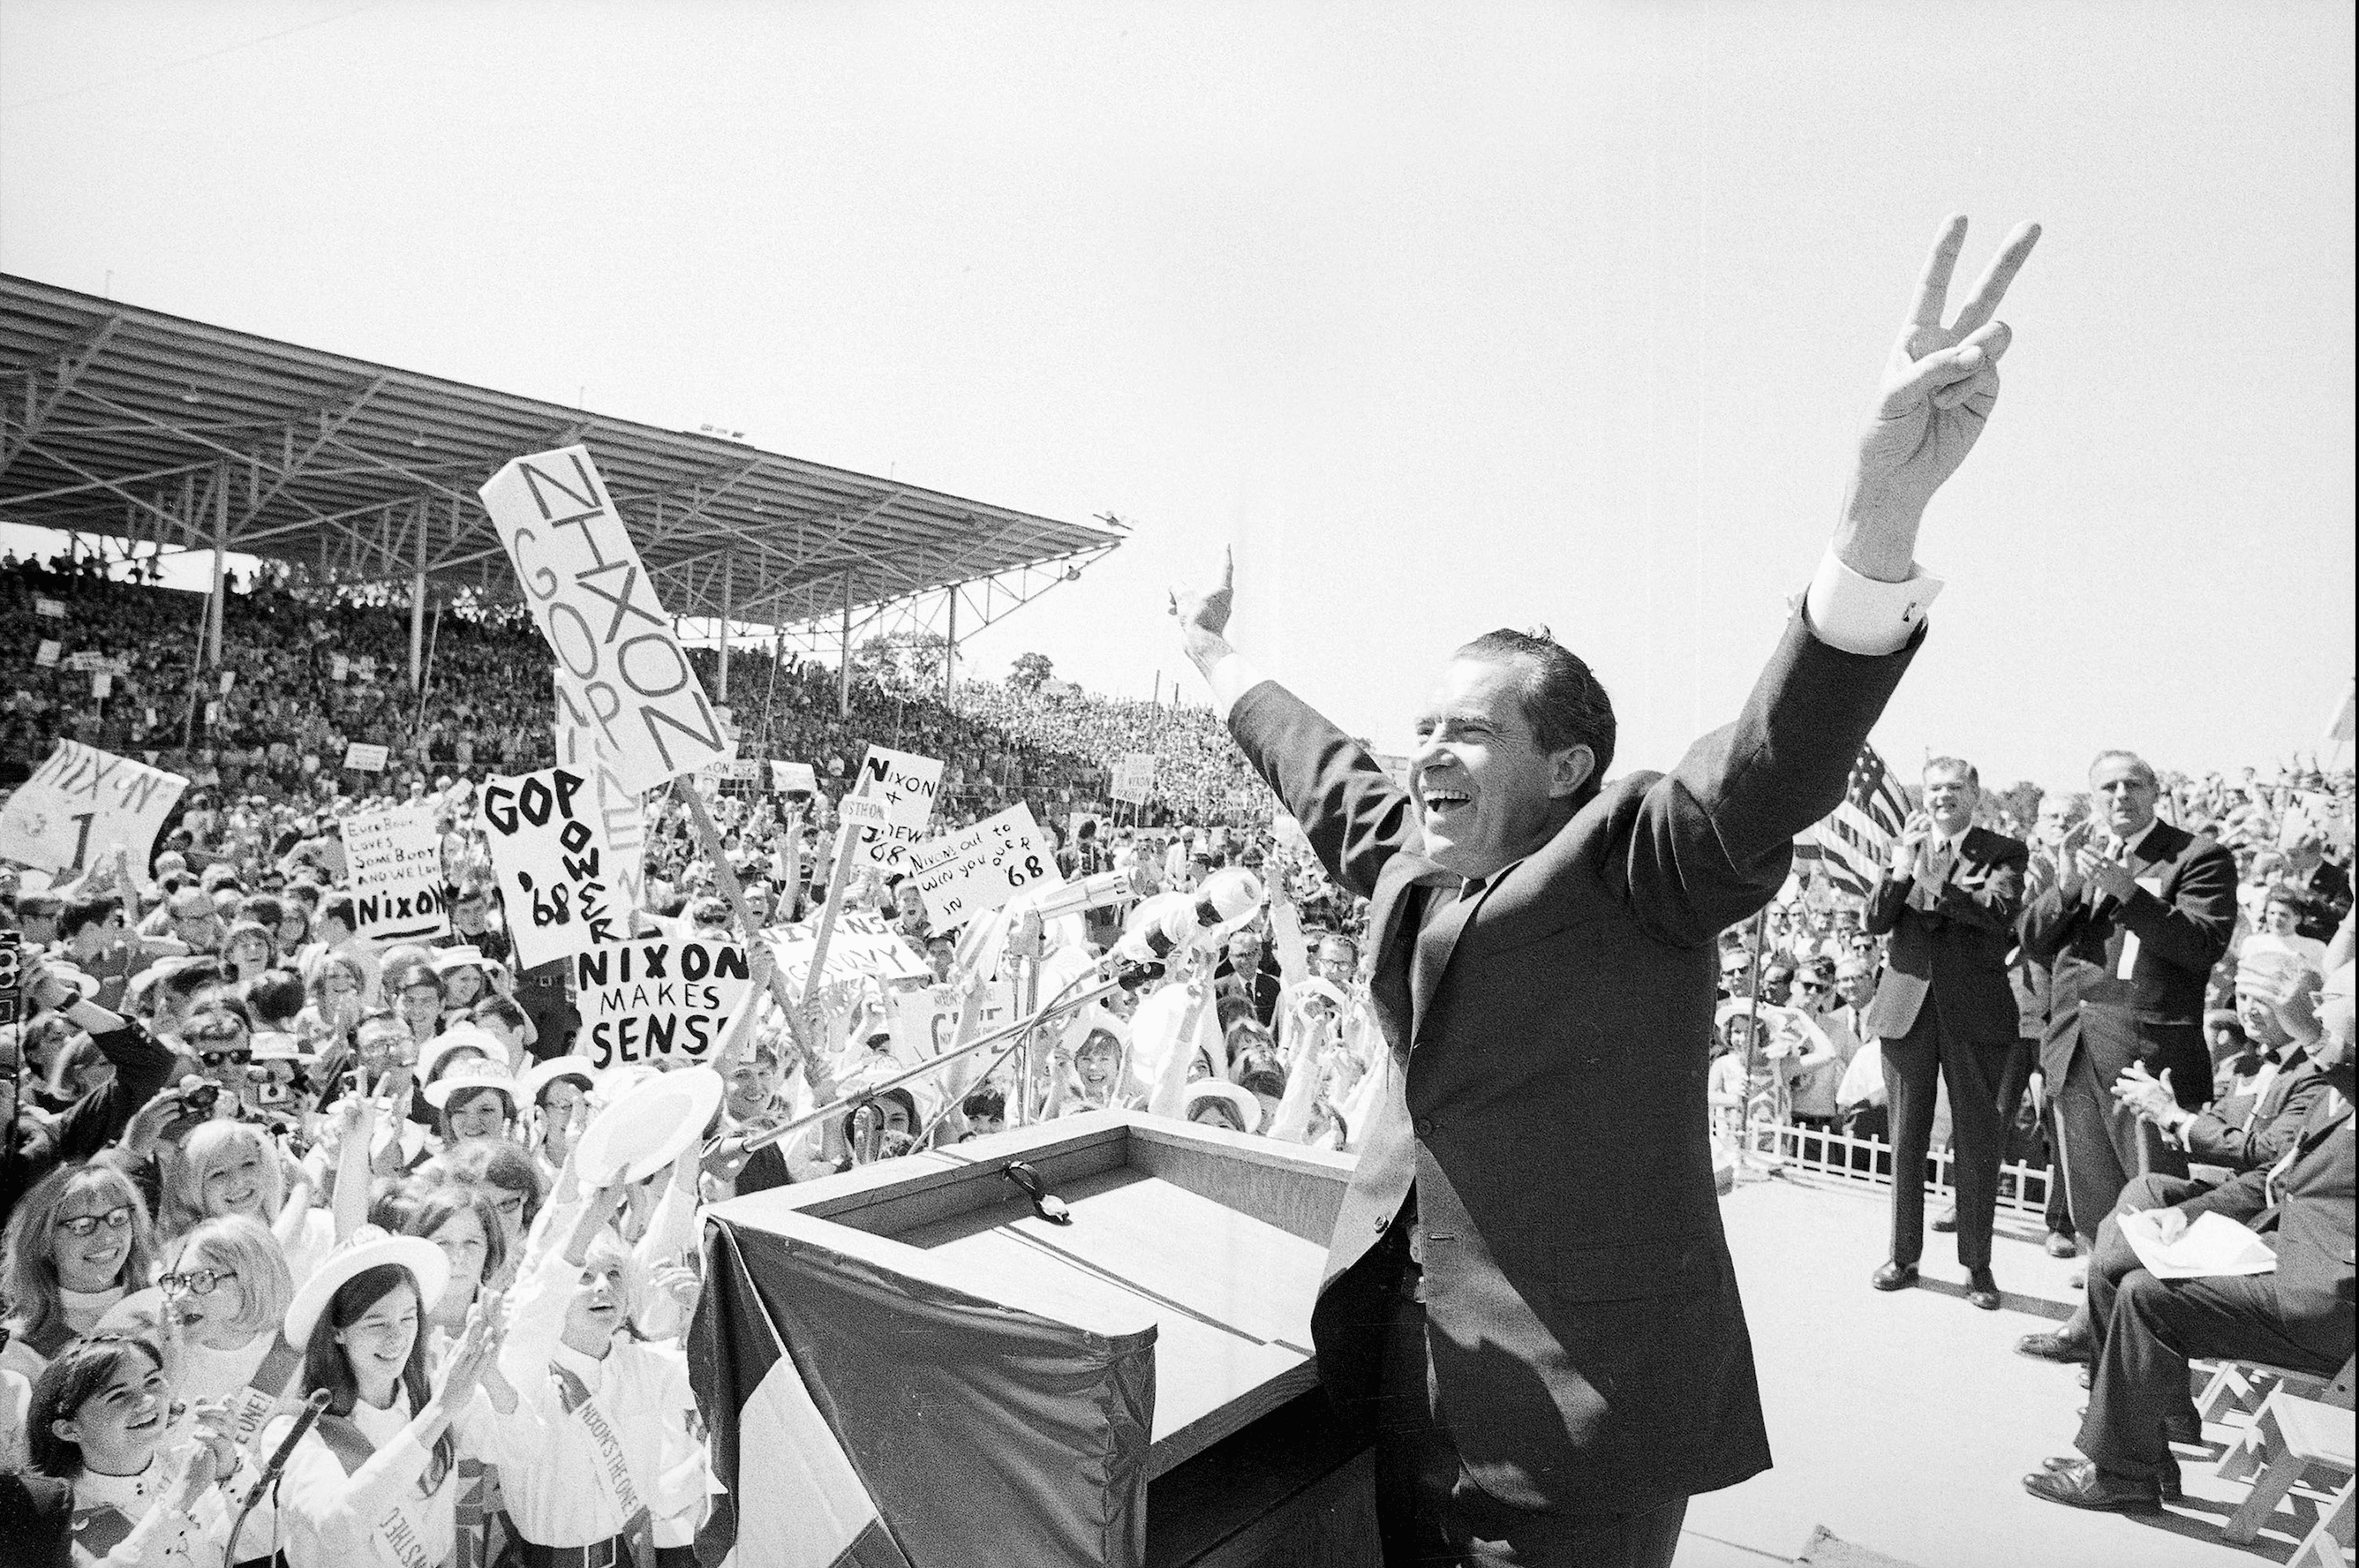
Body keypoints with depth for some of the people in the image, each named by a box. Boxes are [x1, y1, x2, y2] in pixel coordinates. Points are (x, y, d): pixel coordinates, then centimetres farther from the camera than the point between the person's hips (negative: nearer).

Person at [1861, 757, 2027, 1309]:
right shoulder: (1905, 845, 9)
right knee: (1905, 1140, 10)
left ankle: (1977, 1265, 17)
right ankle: (1903, 1256, 20)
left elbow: (2002, 911, -16)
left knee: (1978, 1144, 5)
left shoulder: (2004, 851, 2)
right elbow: (1875, 922, -1)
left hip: (1975, 1014, -2)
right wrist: (1900, 869, -16)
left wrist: (1938, 885, -26)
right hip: (1908, 1007, 2)